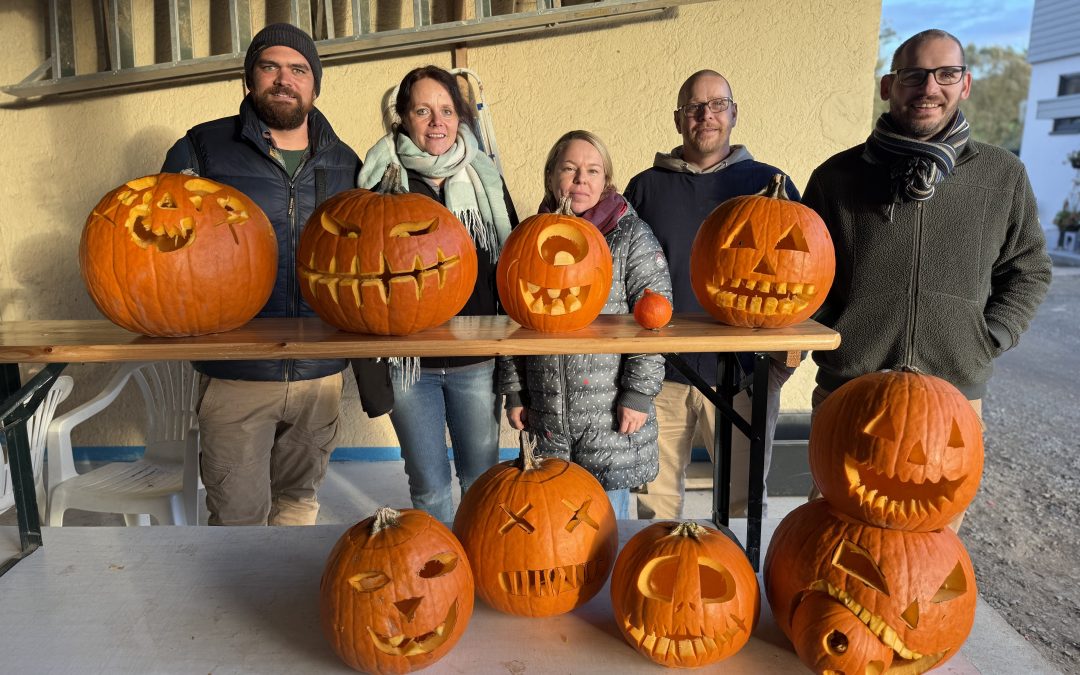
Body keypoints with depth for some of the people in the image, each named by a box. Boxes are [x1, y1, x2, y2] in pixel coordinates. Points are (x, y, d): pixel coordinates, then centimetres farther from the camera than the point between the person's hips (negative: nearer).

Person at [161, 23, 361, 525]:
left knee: (300, 497, 18)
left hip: (320, 372, 3)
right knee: (238, 513, 2)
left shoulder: (344, 164, 9)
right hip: (235, 372, -2)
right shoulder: (202, 149, 1)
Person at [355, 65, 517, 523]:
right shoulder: (381, 179, 0)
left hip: (476, 361, 1)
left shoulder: (485, 178, 5)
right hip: (407, 361, -1)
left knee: (482, 478, 13)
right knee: (428, 485, 9)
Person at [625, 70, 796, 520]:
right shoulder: (646, 186, 8)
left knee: (745, 499, 10)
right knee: (656, 500, 11)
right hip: (659, 373, 1)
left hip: (743, 371, 0)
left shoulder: (768, 183, 6)